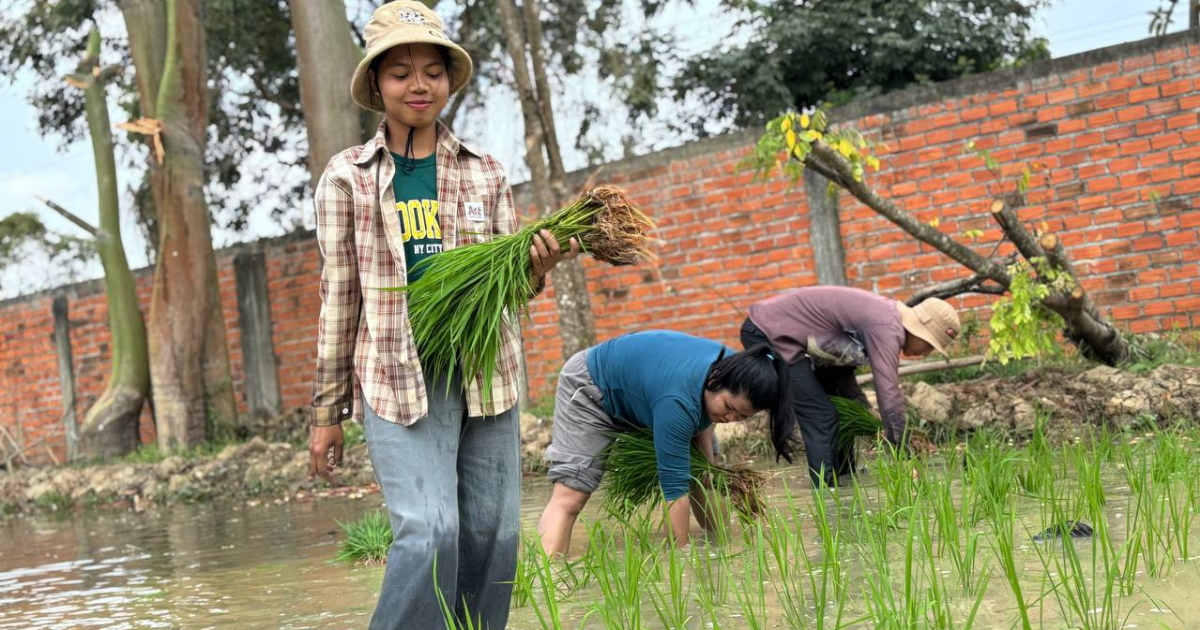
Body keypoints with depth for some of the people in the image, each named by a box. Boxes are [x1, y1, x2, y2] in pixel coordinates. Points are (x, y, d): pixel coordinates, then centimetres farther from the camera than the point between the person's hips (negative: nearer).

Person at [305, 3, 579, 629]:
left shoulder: (484, 171, 9)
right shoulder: (347, 177, 3)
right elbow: (339, 296, 6)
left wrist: (536, 267, -12)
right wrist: (327, 411, 7)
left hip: (486, 372, 3)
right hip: (397, 376, -3)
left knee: (493, 534, 4)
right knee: (429, 529, -17)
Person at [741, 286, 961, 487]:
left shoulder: (884, 316, 9)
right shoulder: (886, 327, -21)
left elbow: (842, 360, 13)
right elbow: (889, 394, -25)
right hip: (768, 333, -11)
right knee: (820, 416, -12)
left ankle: (845, 480, 23)